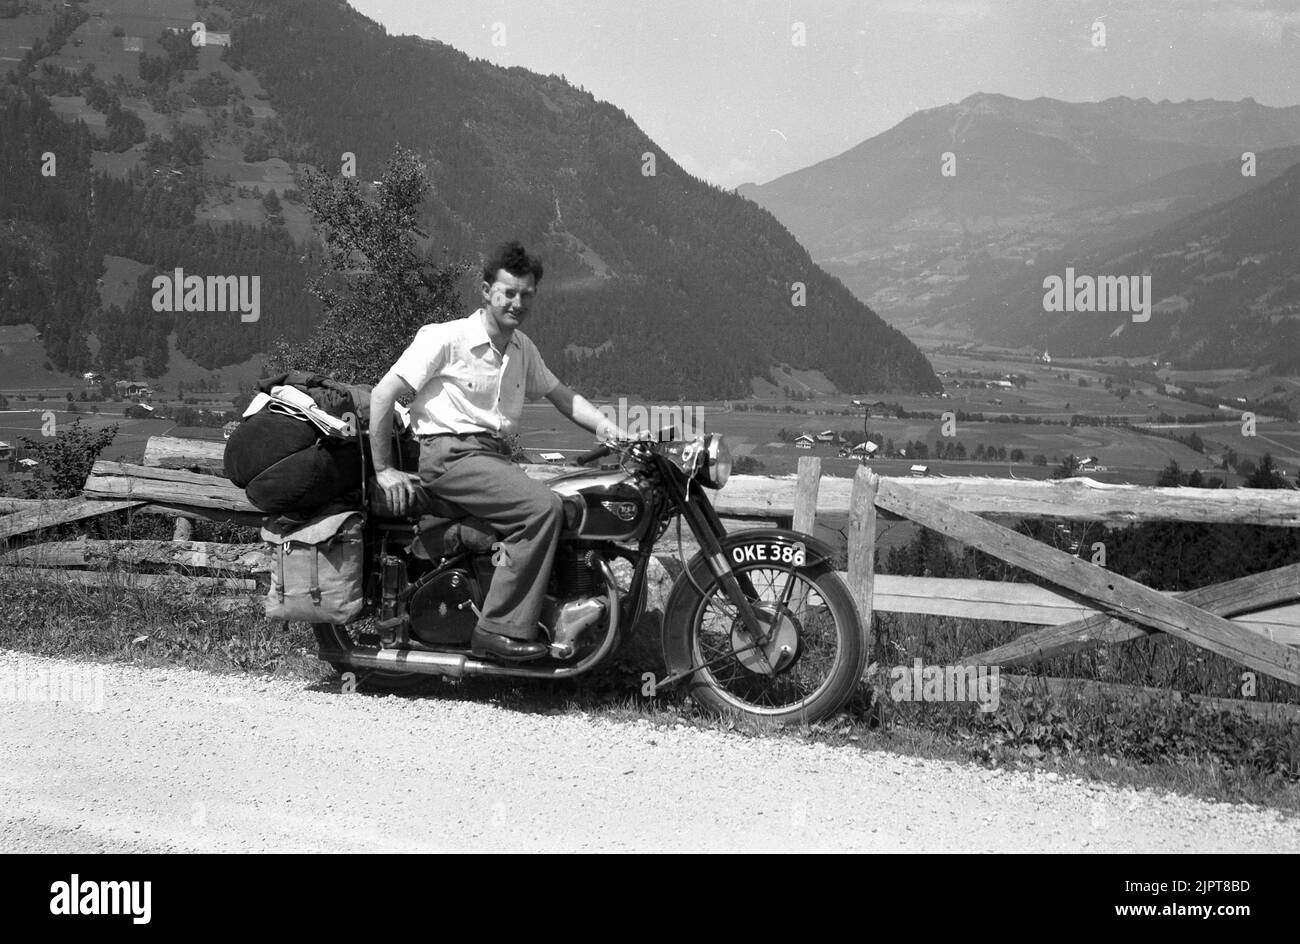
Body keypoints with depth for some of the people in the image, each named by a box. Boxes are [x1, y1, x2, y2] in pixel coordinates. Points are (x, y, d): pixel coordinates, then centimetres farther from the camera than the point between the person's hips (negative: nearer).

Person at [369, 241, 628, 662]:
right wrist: (384, 470, -10)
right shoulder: (447, 338, -7)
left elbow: (560, 394, 24)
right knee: (543, 507, -28)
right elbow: (383, 394, -9)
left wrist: (602, 424, 4)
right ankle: (499, 629, -27)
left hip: (496, 454, 8)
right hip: (451, 453, -8)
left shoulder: (523, 349, 16)